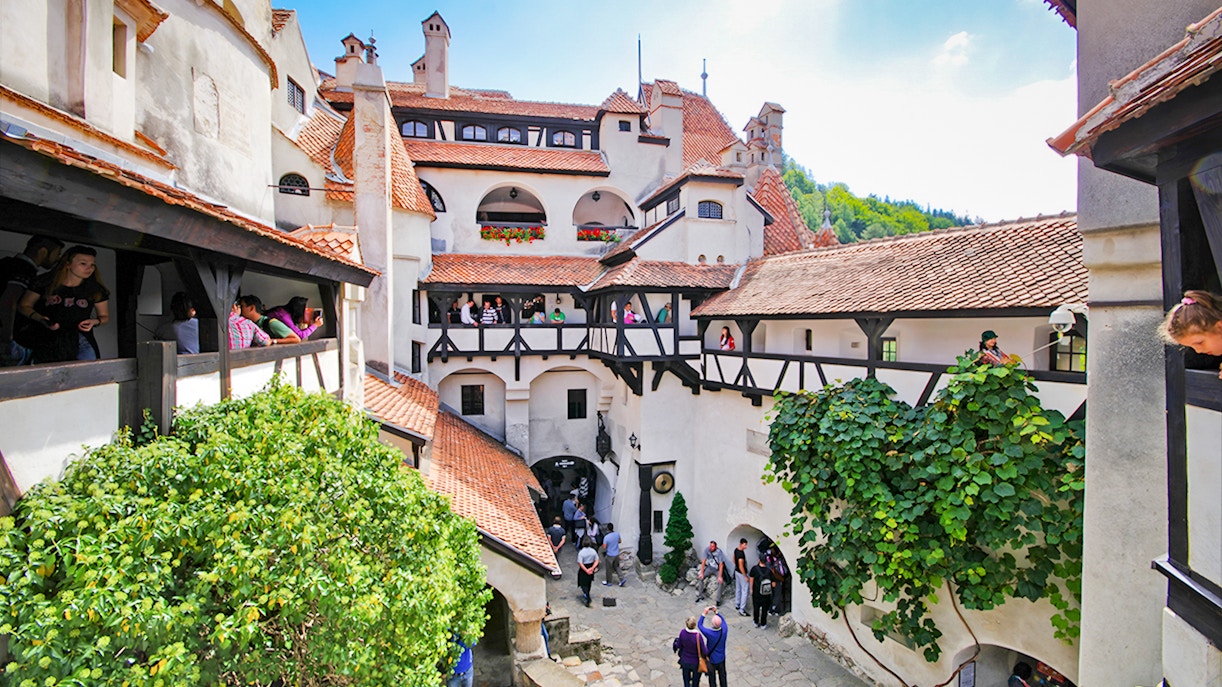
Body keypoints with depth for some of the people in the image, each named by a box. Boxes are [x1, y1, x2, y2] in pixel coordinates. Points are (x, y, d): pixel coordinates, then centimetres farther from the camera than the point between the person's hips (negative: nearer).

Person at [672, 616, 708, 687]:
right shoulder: (698, 635, -34)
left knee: (686, 680, 25)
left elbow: (679, 645, -8)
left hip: (685, 661, 3)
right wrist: (706, 646, -3)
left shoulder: (682, 632, -24)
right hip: (696, 662, -3)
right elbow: (705, 652, -24)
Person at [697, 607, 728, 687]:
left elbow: (699, 625, -19)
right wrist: (716, 612, -6)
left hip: (711, 659, -3)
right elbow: (723, 620, -4)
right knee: (722, 675, 26)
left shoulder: (709, 633, -35)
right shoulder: (724, 630, -26)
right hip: (721, 658, 3)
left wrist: (704, 614, -16)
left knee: (712, 677, 20)